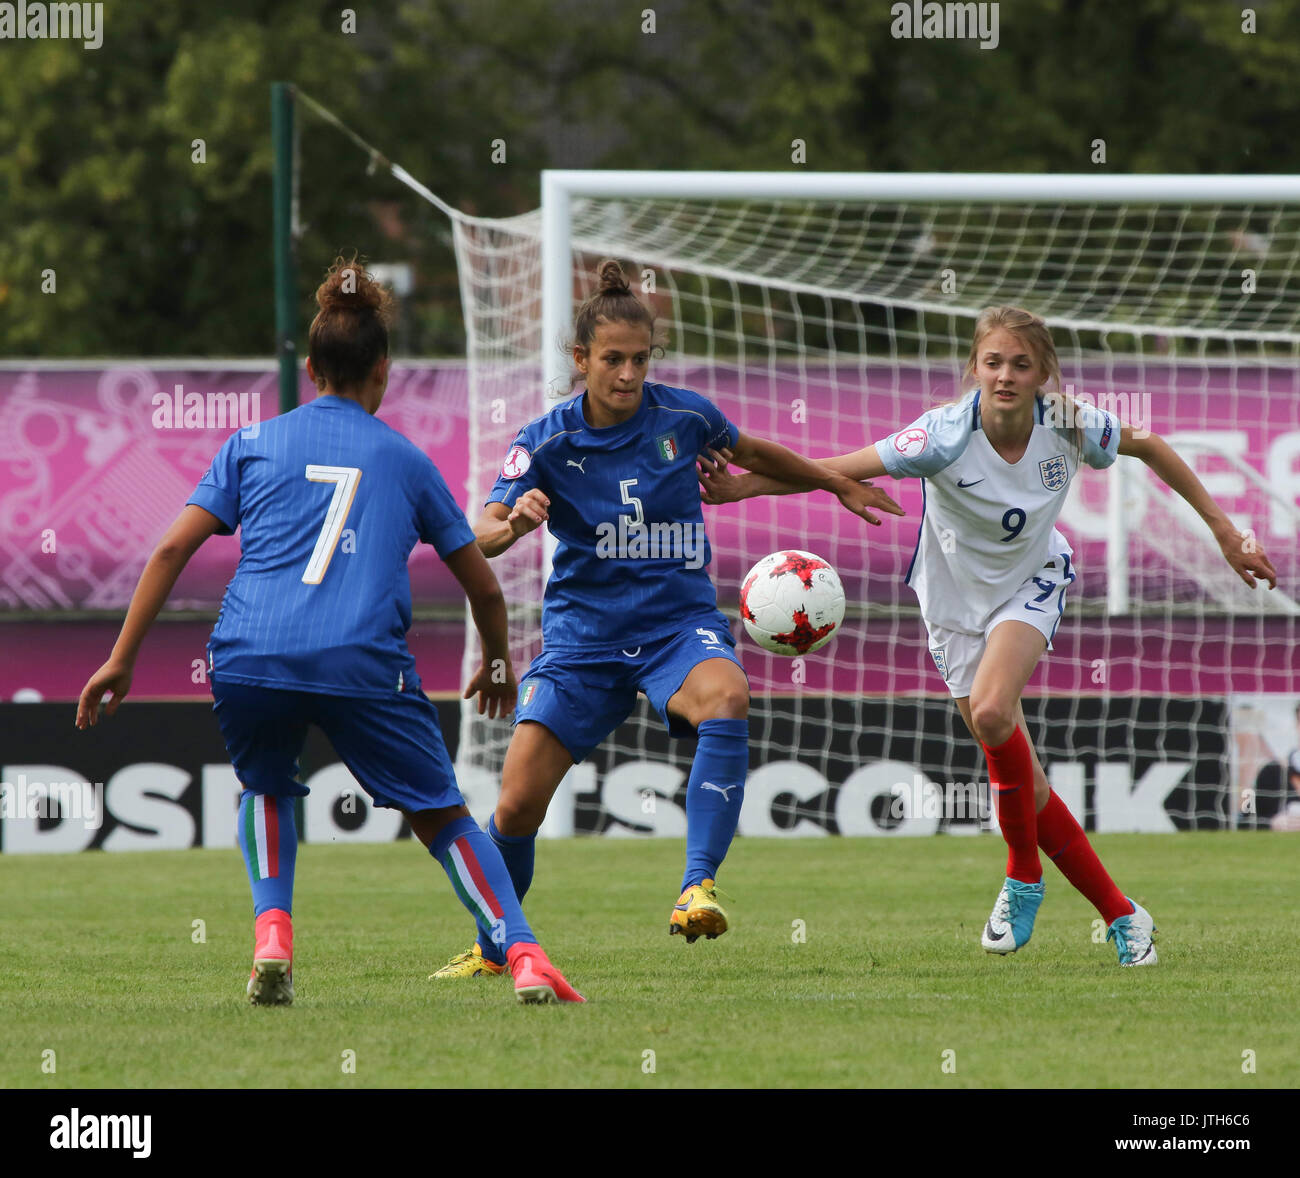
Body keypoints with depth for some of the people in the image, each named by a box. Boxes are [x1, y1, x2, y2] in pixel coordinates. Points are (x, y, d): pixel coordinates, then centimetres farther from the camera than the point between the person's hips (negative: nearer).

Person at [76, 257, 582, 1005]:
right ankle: (524, 957, -4)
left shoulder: (253, 445, 19)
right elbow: (483, 585, 26)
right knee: (443, 816, 13)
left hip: (249, 656, 1)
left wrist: (121, 660, 12)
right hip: (363, 661, -1)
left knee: (267, 788, 30)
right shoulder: (404, 460, 20)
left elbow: (173, 550, 10)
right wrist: (498, 663, 44)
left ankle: (273, 931, 8)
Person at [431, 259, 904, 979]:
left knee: (725, 698, -36)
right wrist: (512, 524, -41)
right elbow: (481, 537, -18)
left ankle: (697, 888, -39)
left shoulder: (683, 415, -3)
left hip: (679, 622, 0)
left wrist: (841, 486, 29)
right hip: (583, 634, 0)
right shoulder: (545, 444, -7)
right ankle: (492, 951, 19)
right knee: (517, 804, -7)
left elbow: (754, 453, 19)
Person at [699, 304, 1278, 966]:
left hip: (1032, 586, -1)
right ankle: (1120, 915, 13)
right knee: (1019, 781, 0)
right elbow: (833, 470, -32)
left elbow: (1151, 449, 0)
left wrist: (1223, 531, 5)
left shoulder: (1069, 428, -20)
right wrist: (739, 487, -47)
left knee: (991, 712, -31)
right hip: (958, 601, 1)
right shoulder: (947, 436, -27)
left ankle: (1024, 874, -11)